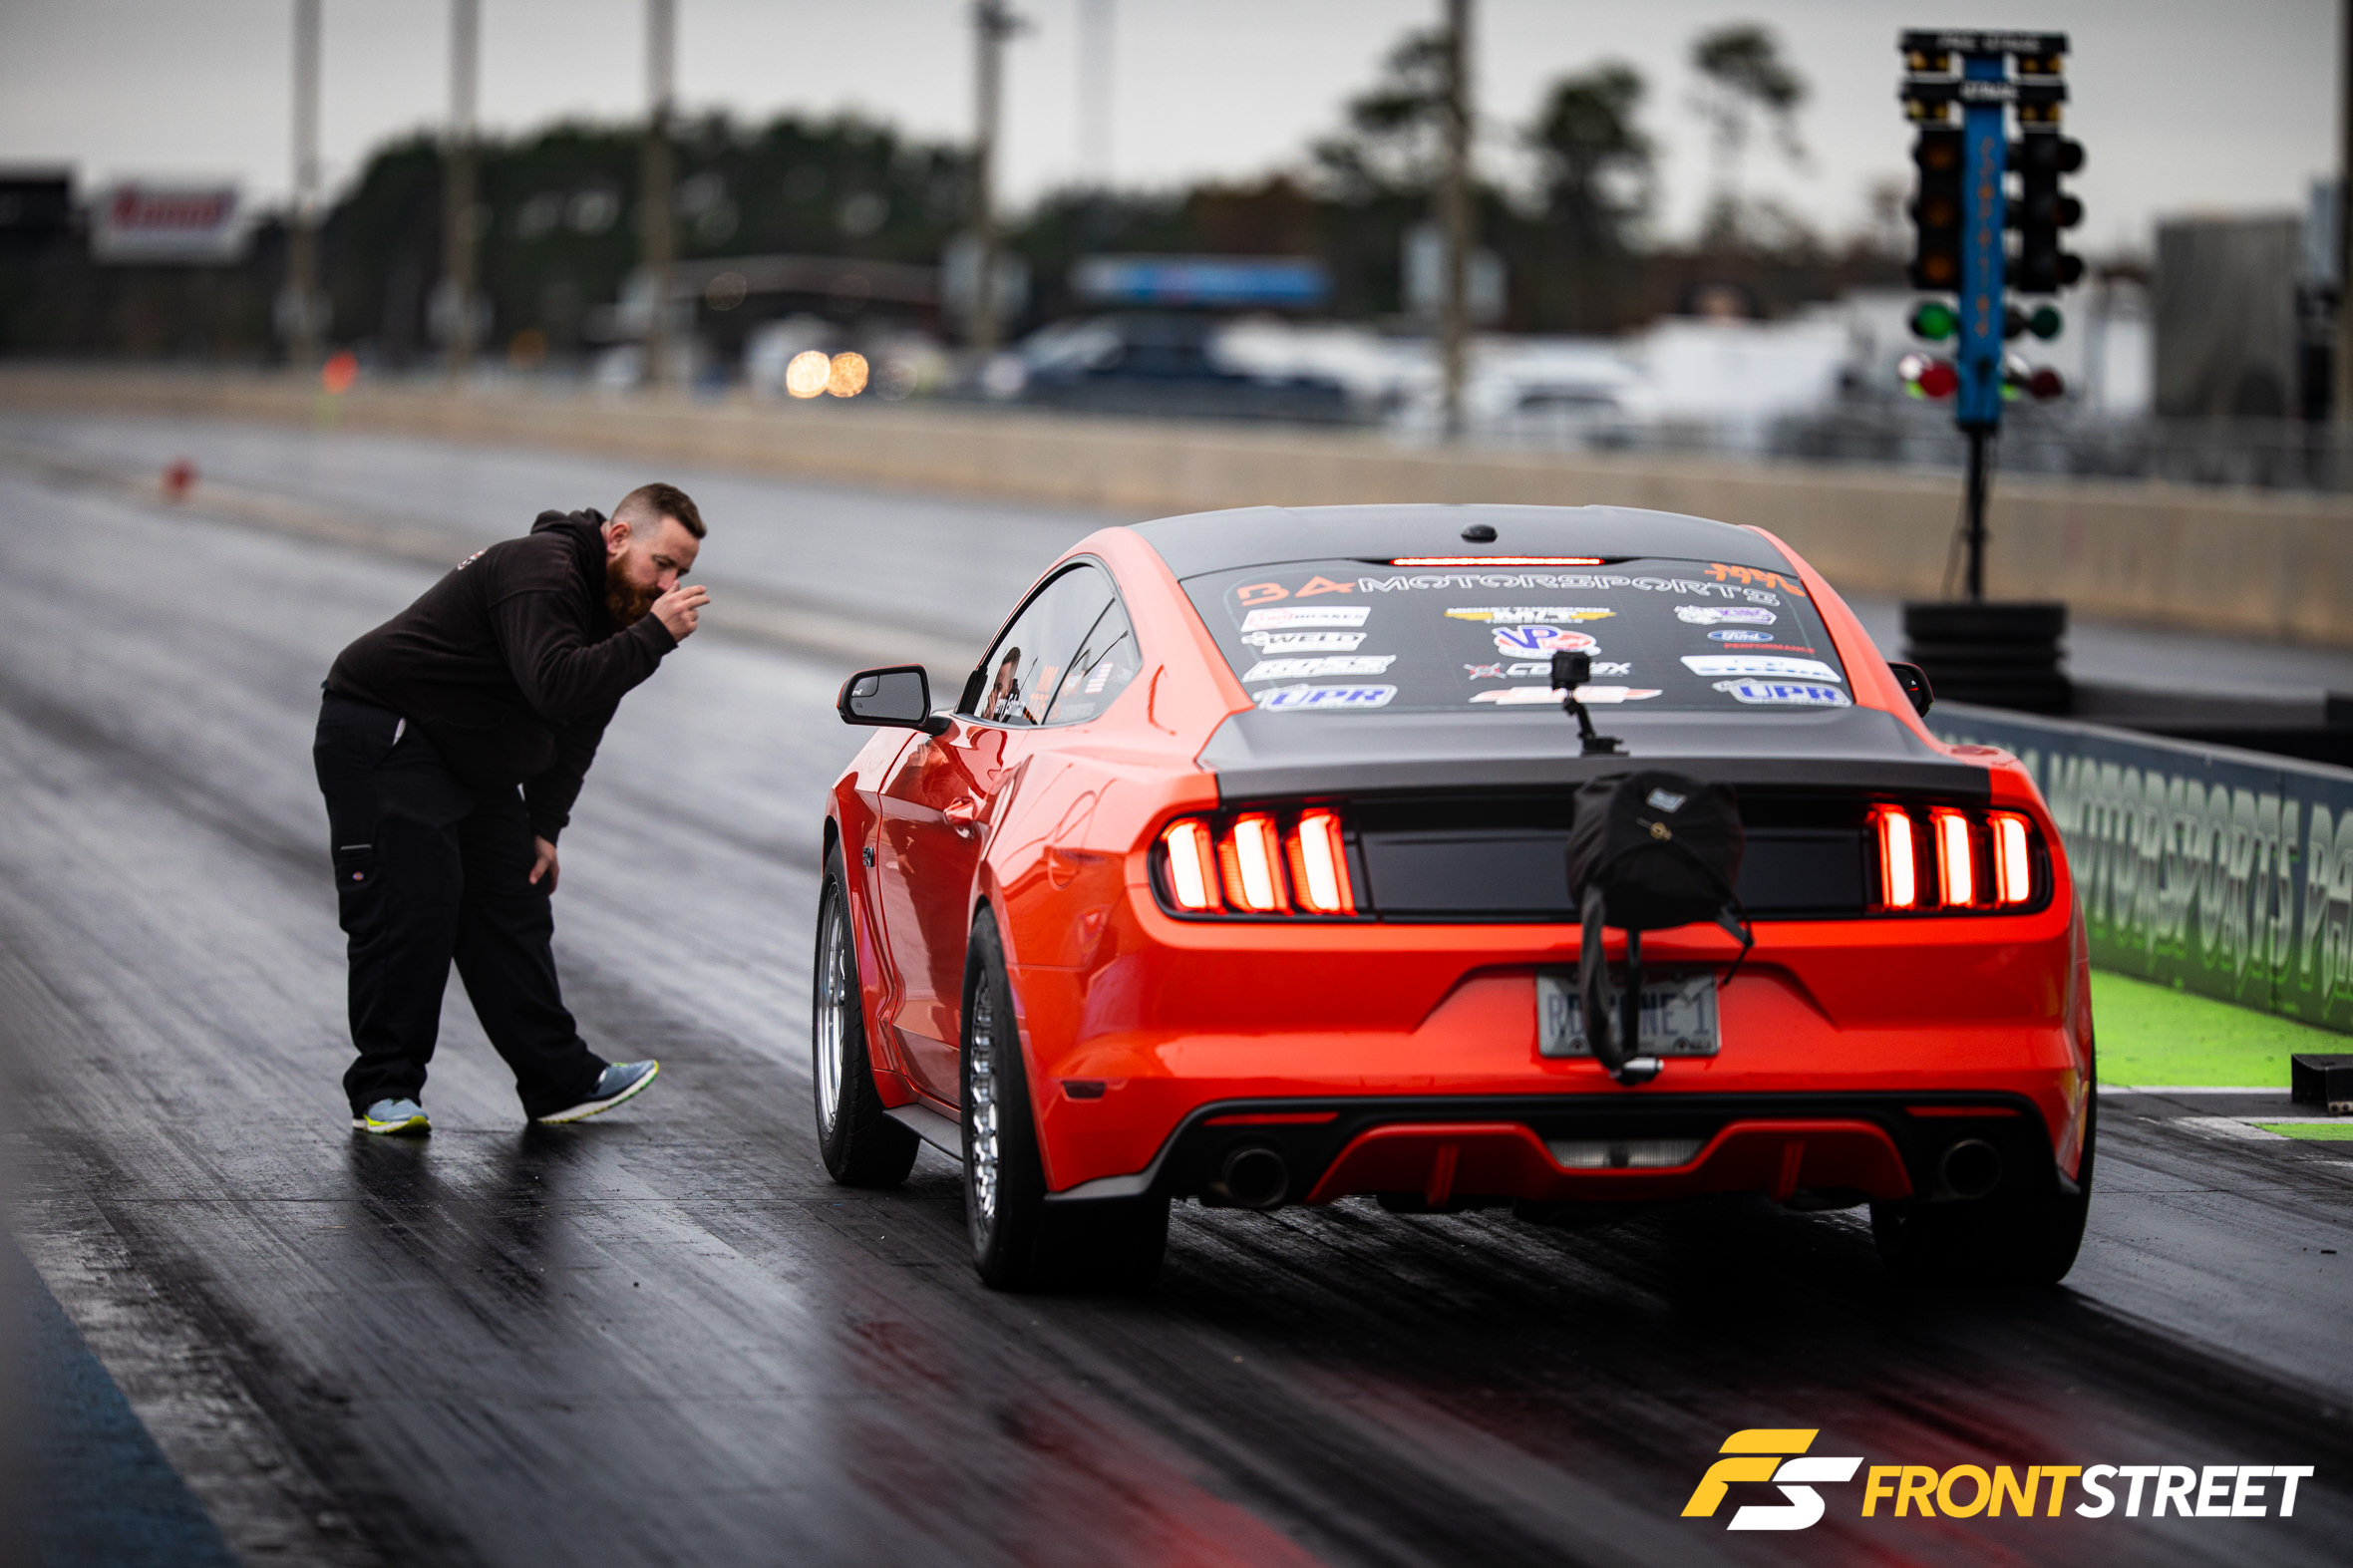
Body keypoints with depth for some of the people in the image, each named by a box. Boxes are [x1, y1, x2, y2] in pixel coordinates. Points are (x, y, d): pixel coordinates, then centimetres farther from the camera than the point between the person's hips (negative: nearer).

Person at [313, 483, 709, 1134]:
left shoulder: (612, 605, 6)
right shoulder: (539, 572, -26)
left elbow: (579, 728, 12)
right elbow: (556, 686, -40)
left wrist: (544, 827, 6)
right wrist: (654, 636, -38)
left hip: (474, 761, 10)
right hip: (383, 739, -10)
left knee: (514, 906, 9)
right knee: (410, 907, -13)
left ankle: (561, 1080, 13)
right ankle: (385, 1091, -6)